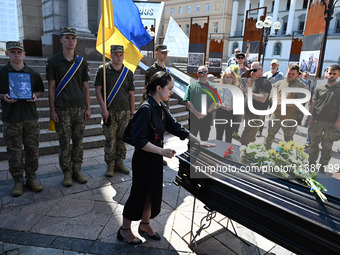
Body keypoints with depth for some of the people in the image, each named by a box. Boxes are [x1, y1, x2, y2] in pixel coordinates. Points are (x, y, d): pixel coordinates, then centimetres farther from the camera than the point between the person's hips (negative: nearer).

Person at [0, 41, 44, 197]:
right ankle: (18, 181, 17)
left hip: (31, 117, 2)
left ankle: (31, 178, 20)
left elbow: (41, 90, 16)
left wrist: (35, 95, -4)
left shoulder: (33, 74, 8)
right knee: (14, 152, 3)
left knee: (32, 149, 6)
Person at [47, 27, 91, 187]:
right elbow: (51, 88, 1)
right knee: (64, 143, 2)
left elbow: (86, 87, 11)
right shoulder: (53, 61, 4)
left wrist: (88, 108, 5)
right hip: (62, 109, -2)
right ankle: (67, 173, 15)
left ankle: (77, 169, 20)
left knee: (78, 141, 7)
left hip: (80, 108, 2)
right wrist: (52, 110, -6)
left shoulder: (82, 62, 11)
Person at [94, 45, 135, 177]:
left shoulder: (128, 72, 11)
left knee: (122, 138, 6)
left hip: (125, 111, 3)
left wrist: (132, 112, 9)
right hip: (109, 112, -3)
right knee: (110, 139, -2)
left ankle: (119, 163, 19)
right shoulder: (103, 70, 3)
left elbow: (131, 94, 12)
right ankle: (110, 165, 11)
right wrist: (103, 108, -10)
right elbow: (98, 90, 0)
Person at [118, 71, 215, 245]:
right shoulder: (146, 109, -22)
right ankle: (125, 230, 28)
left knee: (153, 192, 18)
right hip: (143, 160, -8)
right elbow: (138, 140, -25)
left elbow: (175, 127, 10)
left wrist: (199, 142, 8)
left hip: (155, 159, 8)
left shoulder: (161, 107, 5)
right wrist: (162, 151, -27)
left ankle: (145, 224, 39)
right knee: (139, 193, 6)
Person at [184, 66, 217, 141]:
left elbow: (214, 102, 3)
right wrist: (196, 113, -12)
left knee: (205, 138, 9)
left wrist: (206, 112, -12)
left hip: (207, 117, 1)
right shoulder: (192, 86, 5)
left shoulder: (212, 86, 9)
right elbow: (188, 101, -2)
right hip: (193, 116, -1)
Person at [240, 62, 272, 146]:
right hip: (248, 114, 10)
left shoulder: (265, 82, -13)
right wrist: (248, 85, 11)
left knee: (244, 140, -12)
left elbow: (263, 99, -24)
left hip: (256, 116, -9)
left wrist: (248, 91, -24)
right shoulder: (254, 81, 17)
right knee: (251, 139, 18)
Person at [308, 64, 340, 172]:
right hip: (316, 121, 2)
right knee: (314, 143, 10)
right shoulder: (320, 88, 6)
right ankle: (312, 164, 22)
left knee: (327, 146, 4)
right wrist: (310, 117, 1)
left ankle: (322, 167, 16)